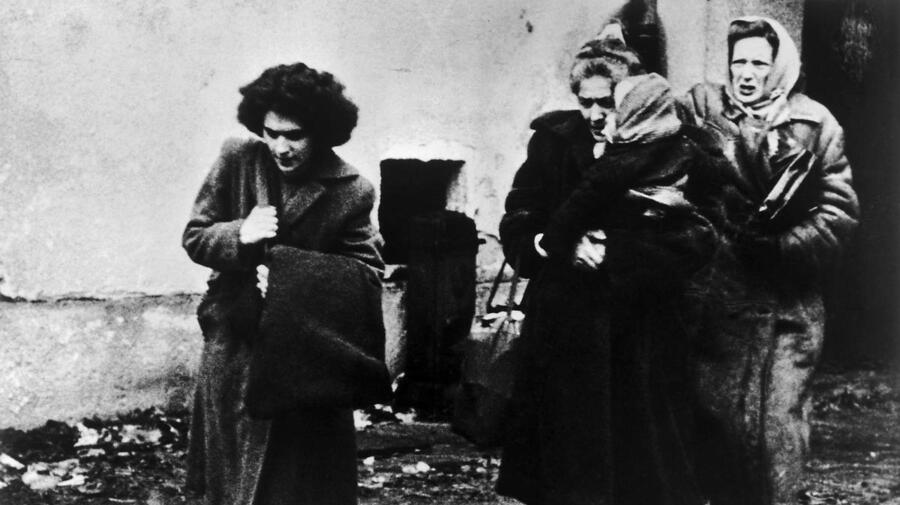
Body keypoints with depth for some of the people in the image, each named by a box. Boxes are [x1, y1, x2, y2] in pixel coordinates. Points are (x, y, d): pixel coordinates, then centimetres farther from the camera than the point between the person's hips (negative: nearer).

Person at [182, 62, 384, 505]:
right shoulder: (237, 161, -4)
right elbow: (194, 237, 2)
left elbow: (367, 273, -9)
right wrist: (240, 235, -20)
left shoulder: (350, 191, -10)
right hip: (233, 345, 2)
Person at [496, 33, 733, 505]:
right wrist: (563, 248, -13)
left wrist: (612, 255, -19)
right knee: (563, 466, 8)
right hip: (562, 332, 3)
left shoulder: (682, 156, -3)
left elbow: (696, 243, -11)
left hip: (641, 338, -3)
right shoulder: (554, 140, 7)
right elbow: (516, 226, 7)